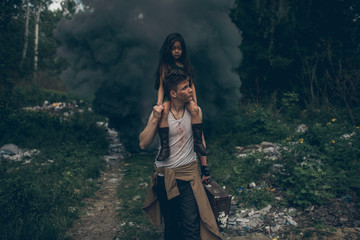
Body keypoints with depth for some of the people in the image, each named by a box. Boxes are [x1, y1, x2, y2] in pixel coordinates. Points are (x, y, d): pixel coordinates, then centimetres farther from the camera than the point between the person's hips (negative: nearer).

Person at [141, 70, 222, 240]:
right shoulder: (159, 113, -7)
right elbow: (143, 144, -14)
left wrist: (204, 167, 16)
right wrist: (155, 119, -22)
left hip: (189, 174, 1)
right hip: (165, 175, 0)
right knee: (171, 226, 14)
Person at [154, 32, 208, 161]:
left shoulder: (187, 66, 15)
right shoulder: (165, 66, 4)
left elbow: (191, 85, 16)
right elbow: (161, 86, -1)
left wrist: (195, 102, 7)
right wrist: (159, 102, -14)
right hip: (169, 95, -3)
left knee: (195, 110, -29)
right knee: (164, 111, -34)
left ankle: (198, 142, -25)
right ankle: (165, 147, -35)